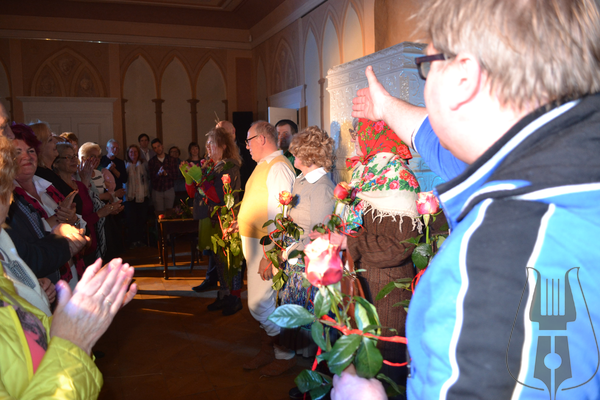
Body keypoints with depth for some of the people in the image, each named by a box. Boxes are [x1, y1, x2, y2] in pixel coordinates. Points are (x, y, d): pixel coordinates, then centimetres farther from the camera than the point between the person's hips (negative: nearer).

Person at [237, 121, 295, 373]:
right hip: (254, 242, 10)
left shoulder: (278, 167, -18)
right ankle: (267, 351, 31)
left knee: (259, 304, -5)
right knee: (265, 303, 17)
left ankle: (284, 354, 14)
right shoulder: (263, 165, 14)